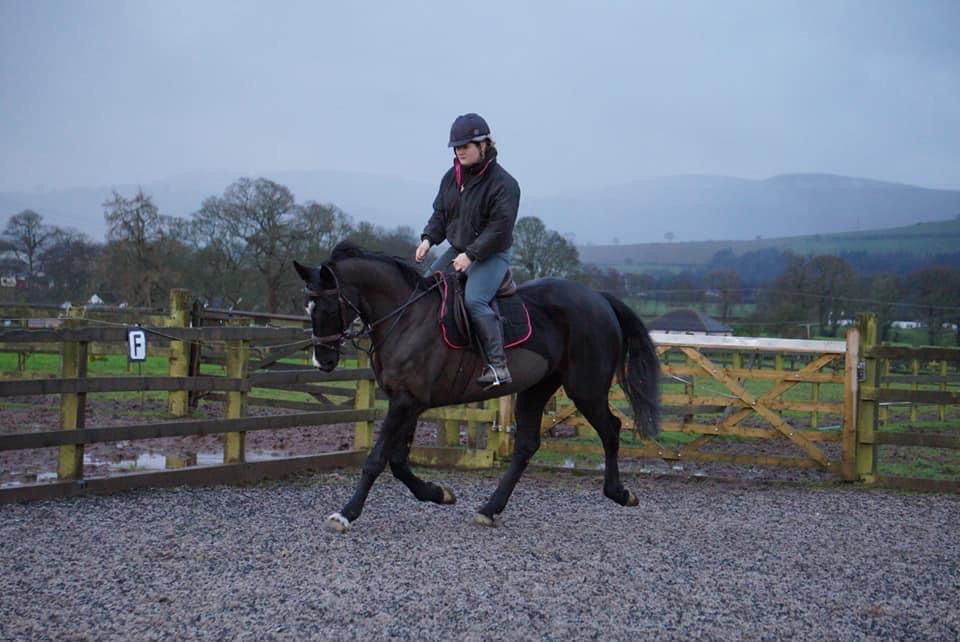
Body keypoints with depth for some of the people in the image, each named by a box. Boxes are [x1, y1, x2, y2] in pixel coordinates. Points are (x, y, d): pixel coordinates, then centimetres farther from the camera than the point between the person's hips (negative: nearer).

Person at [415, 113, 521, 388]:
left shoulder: (503, 183, -15)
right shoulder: (452, 177, 7)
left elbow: (499, 228, -19)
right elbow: (440, 213, 13)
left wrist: (471, 255, -25)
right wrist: (428, 239, -6)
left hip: (491, 255, -8)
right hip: (457, 250, 8)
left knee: (474, 300, -29)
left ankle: (498, 365, -29)